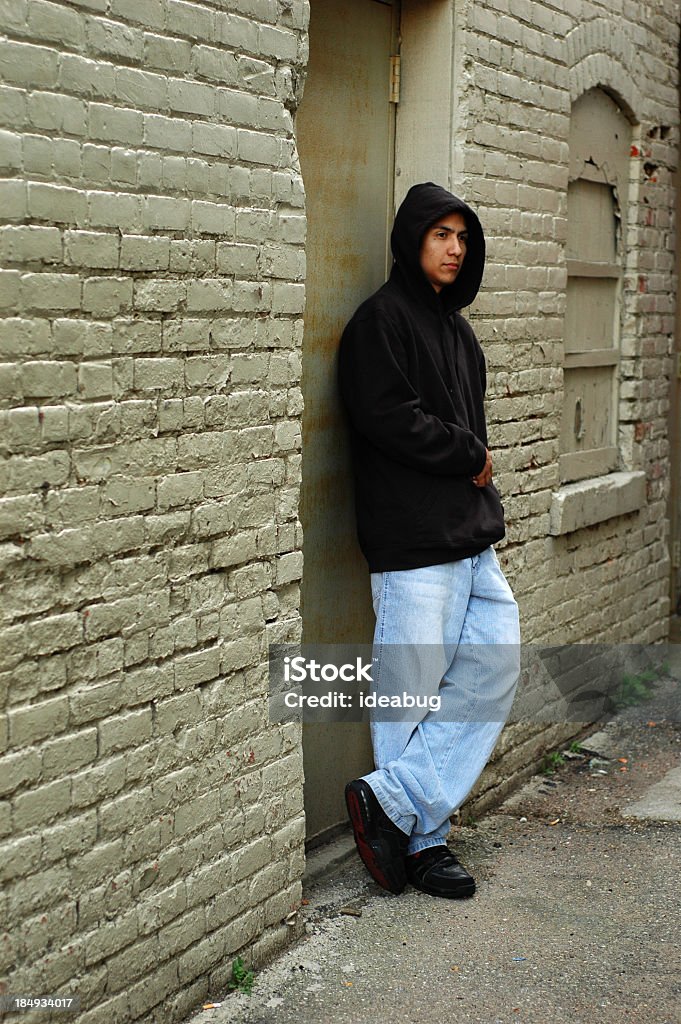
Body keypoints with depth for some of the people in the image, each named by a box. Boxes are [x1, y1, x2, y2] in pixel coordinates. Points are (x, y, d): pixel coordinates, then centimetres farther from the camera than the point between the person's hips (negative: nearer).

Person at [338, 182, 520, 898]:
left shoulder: (454, 325, 20)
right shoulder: (382, 317, -6)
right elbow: (387, 416, -17)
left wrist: (477, 471, 7)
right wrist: (472, 457, -7)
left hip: (472, 535, 9)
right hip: (414, 540, -9)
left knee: (494, 669, 5)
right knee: (413, 691, -2)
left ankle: (394, 799, 10)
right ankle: (422, 839, 11)